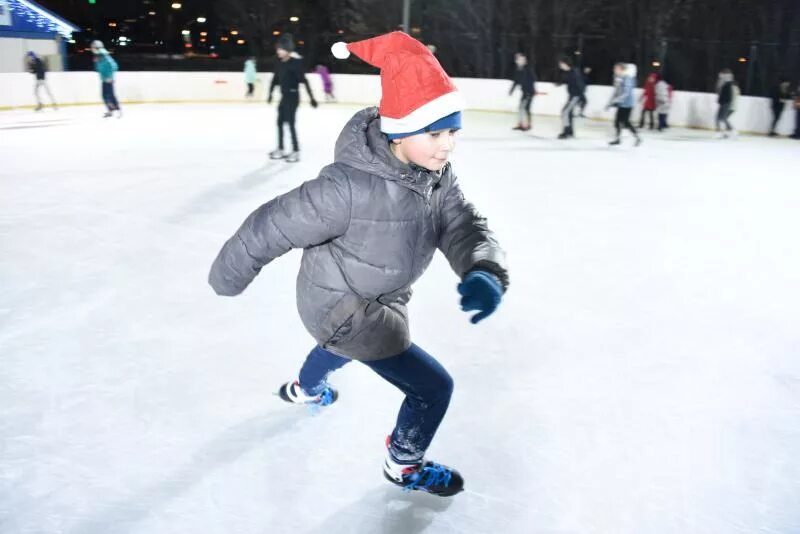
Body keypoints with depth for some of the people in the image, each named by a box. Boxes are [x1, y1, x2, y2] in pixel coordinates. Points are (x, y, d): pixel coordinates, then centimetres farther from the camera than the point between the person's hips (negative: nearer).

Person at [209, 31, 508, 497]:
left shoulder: (435, 171, -16)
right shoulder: (350, 186, -39)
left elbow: (464, 225, -18)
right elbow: (274, 225, -29)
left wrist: (484, 272, -41)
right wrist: (228, 276, -13)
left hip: (378, 296, 9)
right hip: (344, 308, -9)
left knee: (342, 347, 39)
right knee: (432, 387, -3)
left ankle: (305, 389, 74)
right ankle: (405, 465, 27)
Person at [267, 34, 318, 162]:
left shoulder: (295, 62, -17)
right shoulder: (280, 62, 5)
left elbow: (304, 80, -19)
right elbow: (275, 79, 15)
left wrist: (311, 98, -21)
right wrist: (270, 94, 21)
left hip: (292, 96, -8)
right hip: (284, 96, 8)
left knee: (290, 123, -7)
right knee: (280, 122, 12)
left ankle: (296, 152, 2)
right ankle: (280, 150, 23)